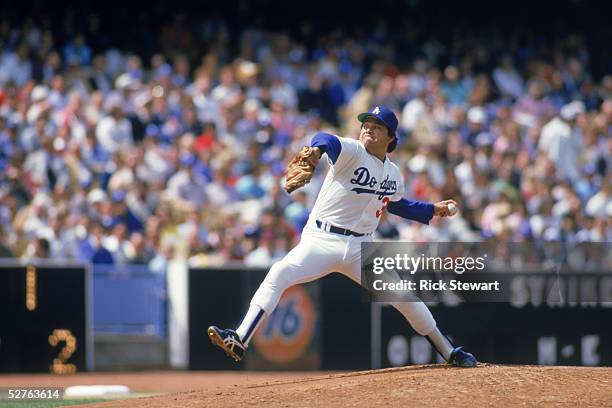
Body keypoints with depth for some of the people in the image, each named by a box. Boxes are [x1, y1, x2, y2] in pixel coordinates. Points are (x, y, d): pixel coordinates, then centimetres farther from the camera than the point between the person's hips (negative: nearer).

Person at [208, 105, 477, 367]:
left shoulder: (394, 174, 12)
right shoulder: (352, 152, -7)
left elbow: (396, 205, 33)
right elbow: (330, 141, -32)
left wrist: (433, 210, 26)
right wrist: (316, 148, -55)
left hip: (361, 248, 4)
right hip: (321, 240, -4)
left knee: (404, 295, 0)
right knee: (279, 274, -27)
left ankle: (450, 353, 18)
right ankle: (239, 341, -30)